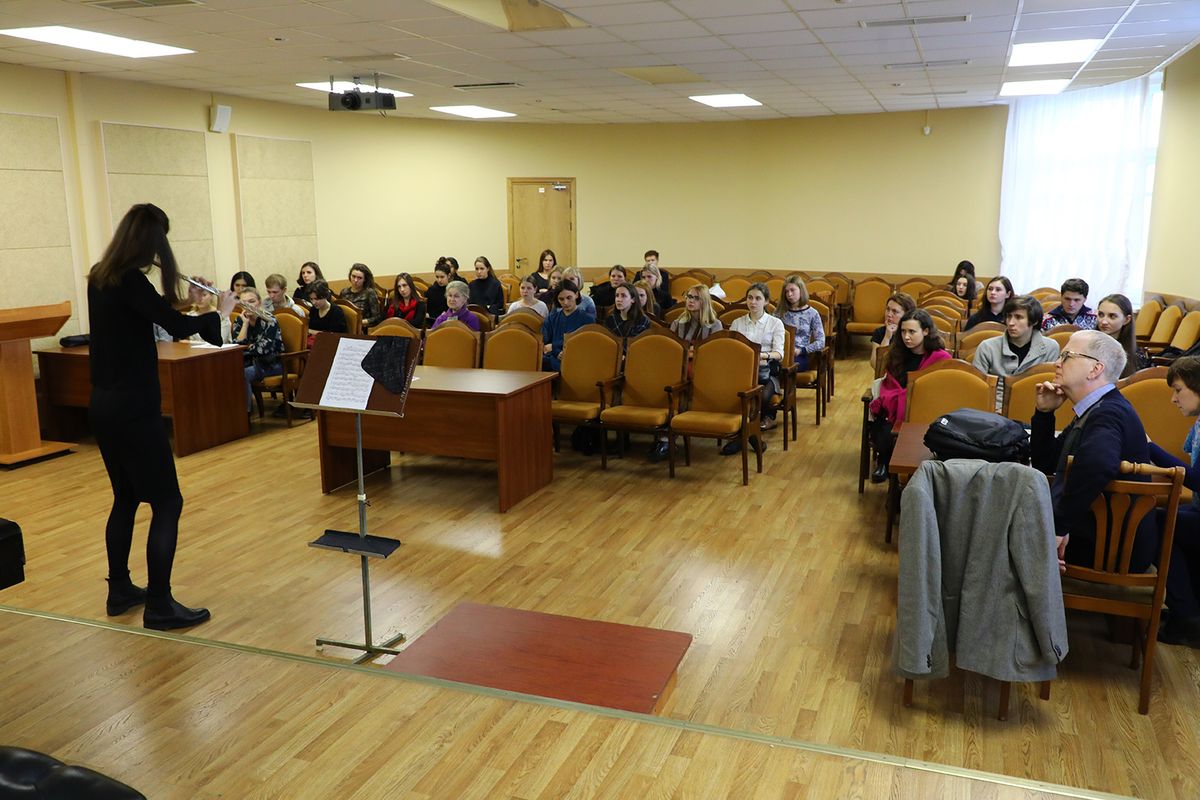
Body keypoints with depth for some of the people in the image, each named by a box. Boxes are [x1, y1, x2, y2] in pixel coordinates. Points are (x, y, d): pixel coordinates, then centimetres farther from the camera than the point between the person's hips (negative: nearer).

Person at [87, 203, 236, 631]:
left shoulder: (100, 277, 10)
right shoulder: (130, 280, -18)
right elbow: (177, 327, -20)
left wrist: (188, 303, 14)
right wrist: (220, 311, -5)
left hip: (104, 405, 10)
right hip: (133, 408, -10)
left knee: (126, 497, 19)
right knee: (167, 503, -2)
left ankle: (120, 590, 29)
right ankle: (159, 605, 2)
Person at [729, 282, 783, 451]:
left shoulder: (775, 323, 11)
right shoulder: (737, 323, 20)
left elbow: (779, 353, -2)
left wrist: (763, 355, -24)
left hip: (766, 371, -1)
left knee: (762, 396, -35)